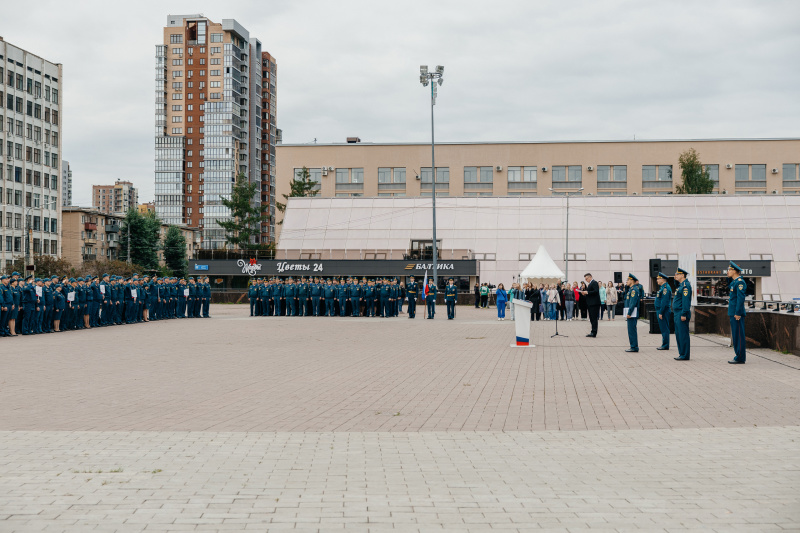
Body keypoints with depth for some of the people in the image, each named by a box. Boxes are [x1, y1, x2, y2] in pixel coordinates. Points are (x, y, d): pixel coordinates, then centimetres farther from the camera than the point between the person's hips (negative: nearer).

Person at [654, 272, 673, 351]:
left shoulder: (665, 288, -16)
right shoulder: (662, 287, 17)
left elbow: (664, 301, -22)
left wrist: (661, 313, -22)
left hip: (663, 311, -10)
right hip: (660, 310, 10)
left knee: (664, 329, -7)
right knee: (663, 329, 12)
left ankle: (665, 345, -5)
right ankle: (664, 345, 16)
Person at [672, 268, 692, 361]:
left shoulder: (686, 285, -13)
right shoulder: (680, 285, 17)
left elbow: (686, 301, -20)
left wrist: (683, 314, -23)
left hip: (681, 314, -10)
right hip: (677, 314, 10)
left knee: (683, 335, -7)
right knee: (678, 335, 12)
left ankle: (685, 355, -5)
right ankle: (682, 354, 16)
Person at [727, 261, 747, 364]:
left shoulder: (740, 282, -13)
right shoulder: (734, 282, 18)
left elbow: (740, 298, -19)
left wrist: (737, 313, -22)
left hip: (737, 313, -10)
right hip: (733, 313, 10)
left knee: (739, 336, -7)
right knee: (735, 336, 12)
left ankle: (740, 358, -5)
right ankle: (739, 356, 17)